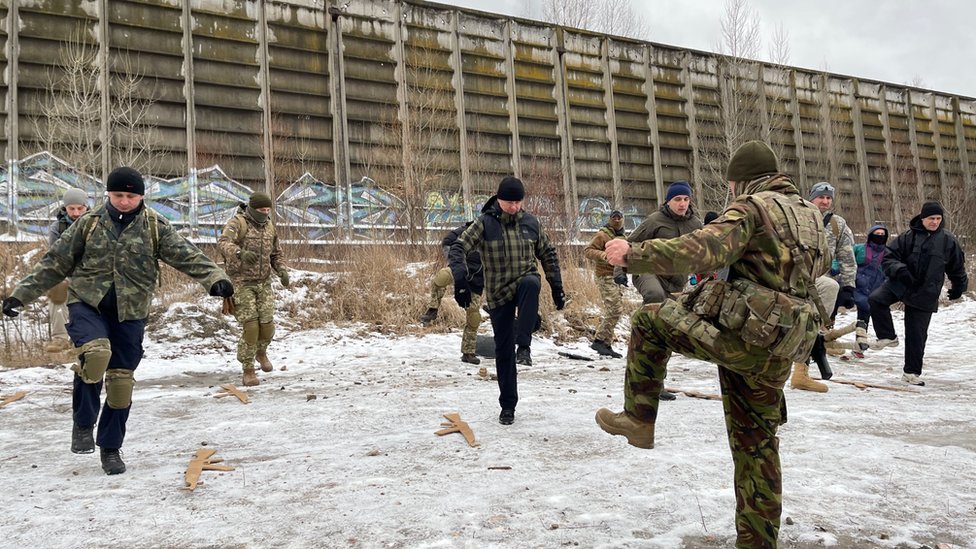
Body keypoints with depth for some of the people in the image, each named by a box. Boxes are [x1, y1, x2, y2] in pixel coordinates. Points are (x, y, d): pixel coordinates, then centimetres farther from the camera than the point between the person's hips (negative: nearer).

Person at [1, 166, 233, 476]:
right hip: (87, 304, -1)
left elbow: (185, 255, -11)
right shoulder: (89, 224, 2)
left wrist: (215, 279, -28)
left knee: (121, 380, 5)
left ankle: (110, 448, 23)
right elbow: (54, 263, 6)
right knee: (96, 352, -30)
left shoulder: (154, 226, 0)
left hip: (130, 314, 1)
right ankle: (83, 423, -7)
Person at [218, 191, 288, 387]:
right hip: (242, 283, -5)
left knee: (267, 324, 0)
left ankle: (261, 352, 33)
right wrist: (240, 253, -50)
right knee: (250, 326, -10)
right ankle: (248, 371, 3)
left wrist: (282, 272, -2)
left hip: (264, 283, 5)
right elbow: (223, 242, -30)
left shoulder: (269, 226, 8)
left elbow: (277, 254, 18)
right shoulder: (238, 222, -11)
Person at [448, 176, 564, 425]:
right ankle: (508, 405, 17)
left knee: (531, 282, -37)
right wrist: (461, 280, -30)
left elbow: (548, 254, 11)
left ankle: (524, 346, -32)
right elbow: (458, 248, -15)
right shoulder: (484, 223, -7)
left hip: (525, 282, 1)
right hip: (498, 294, -1)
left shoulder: (531, 222, 2)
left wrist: (557, 288, 8)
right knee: (504, 350, 2)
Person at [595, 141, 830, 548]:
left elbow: (701, 250, -25)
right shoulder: (809, 213, 18)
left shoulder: (752, 207, -8)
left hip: (738, 333, -8)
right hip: (777, 352, 8)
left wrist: (633, 254, -23)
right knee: (756, 442, 16)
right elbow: (821, 264, 36)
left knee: (649, 321, 10)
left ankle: (638, 419, 9)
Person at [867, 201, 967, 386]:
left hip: (925, 294, 0)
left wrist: (958, 288, 23)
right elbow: (888, 257, -3)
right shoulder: (908, 237, -3)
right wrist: (900, 270, -20)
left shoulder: (949, 241, 2)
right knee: (876, 299, -28)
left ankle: (912, 372, 16)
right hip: (900, 284, 0)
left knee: (917, 334, 3)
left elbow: (957, 268, 16)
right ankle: (888, 337, -9)